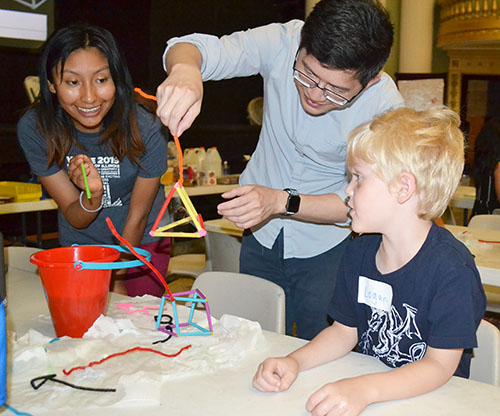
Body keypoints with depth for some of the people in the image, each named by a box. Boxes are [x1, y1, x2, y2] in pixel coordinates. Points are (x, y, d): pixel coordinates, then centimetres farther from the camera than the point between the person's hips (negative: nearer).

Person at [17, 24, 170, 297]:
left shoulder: (145, 129, -26)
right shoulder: (33, 129, -22)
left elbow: (137, 217, -13)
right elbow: (75, 219, -15)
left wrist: (117, 280, -7)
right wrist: (93, 195, -37)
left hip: (143, 244, -1)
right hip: (78, 246, 2)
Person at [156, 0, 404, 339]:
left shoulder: (385, 107, -25)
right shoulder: (283, 42, -22)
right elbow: (197, 48, -26)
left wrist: (282, 202, -35)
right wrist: (186, 71, -50)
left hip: (326, 248, -2)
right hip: (261, 233, 2)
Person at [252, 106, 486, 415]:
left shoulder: (451, 268, -19)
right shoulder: (360, 251, 1)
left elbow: (440, 365, -18)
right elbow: (345, 330, 9)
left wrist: (365, 389, -31)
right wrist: (295, 362, -8)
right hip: (365, 382, 5)